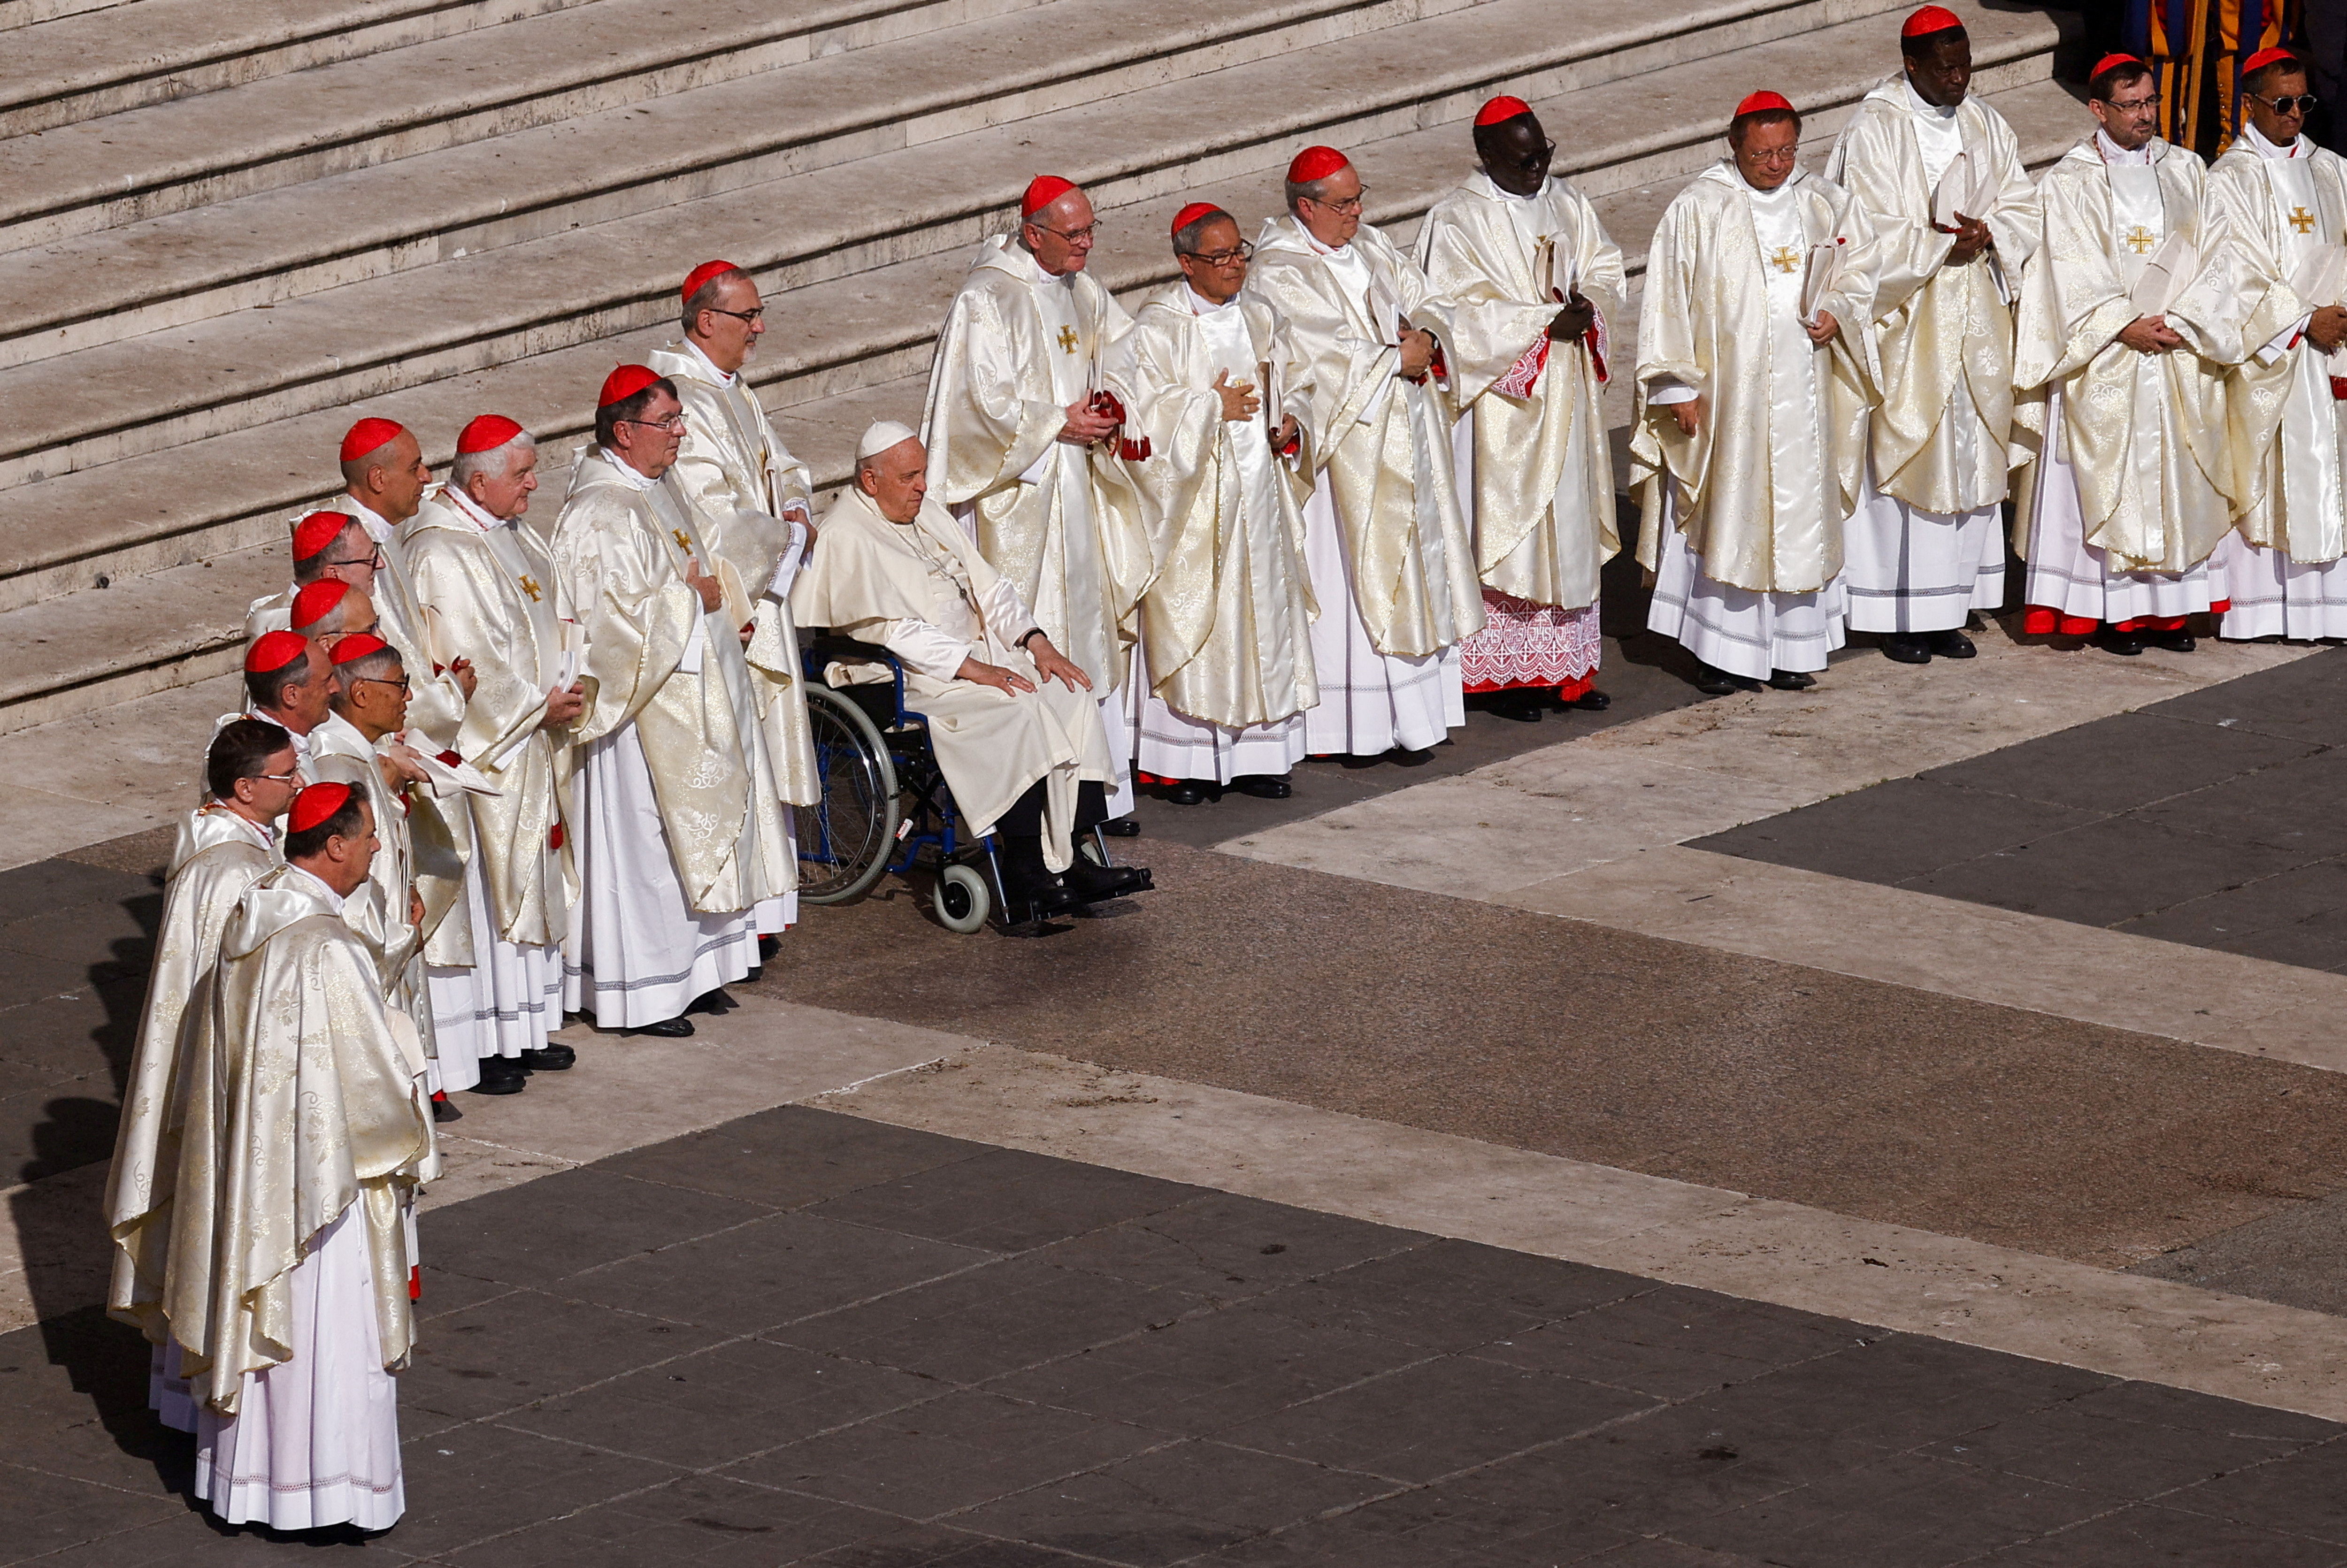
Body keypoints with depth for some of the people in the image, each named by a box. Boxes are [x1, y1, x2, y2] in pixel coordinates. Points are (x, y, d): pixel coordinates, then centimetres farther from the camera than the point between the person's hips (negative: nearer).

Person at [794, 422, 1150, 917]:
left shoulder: (926, 514, 17)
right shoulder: (844, 537, -11)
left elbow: (988, 587, 17)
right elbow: (887, 630, -20)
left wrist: (1036, 642, 0)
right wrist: (972, 669, -24)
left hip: (975, 652, 9)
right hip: (903, 679, -9)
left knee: (1071, 695, -11)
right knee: (1018, 710, -30)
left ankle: (1075, 858, -15)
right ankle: (1026, 873, -27)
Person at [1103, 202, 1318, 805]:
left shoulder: (1256, 319, 9)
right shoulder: (1157, 330, -10)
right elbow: (1145, 409, -16)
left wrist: (1284, 423, 1)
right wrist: (1214, 407, -14)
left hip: (1255, 489, 6)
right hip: (1194, 498, -6)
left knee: (1261, 615, 6)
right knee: (1193, 621, -4)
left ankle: (1253, 756, 13)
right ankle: (1184, 763, 1)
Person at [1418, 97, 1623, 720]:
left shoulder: (1567, 206, 8)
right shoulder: (1456, 222, -12)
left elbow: (1606, 270, 11)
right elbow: (1460, 316, -17)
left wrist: (1589, 308, -12)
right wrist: (1547, 323, -20)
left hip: (1567, 399, 6)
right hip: (1501, 404, -6)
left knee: (1571, 526, 9)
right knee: (1505, 525, -3)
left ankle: (1565, 665, 16)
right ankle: (1501, 673, 3)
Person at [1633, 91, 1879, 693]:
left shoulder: (1826, 204, 6)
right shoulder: (1698, 209, -5)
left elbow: (1857, 270, 18)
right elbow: (1668, 298, -3)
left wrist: (1837, 313, -3)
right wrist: (1679, 385, -7)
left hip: (1804, 389, 4)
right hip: (1726, 390, -4)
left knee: (1800, 511, 5)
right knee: (1727, 513, -3)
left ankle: (1790, 649, 13)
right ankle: (1725, 652, 3)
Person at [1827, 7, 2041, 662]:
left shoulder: (1986, 127, 9)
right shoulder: (1874, 130, -9)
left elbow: (2022, 212, 9)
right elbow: (1872, 233, -13)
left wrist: (1986, 234, -11)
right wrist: (1943, 246, -17)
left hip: (1975, 326, 6)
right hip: (1905, 324, -6)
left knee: (1970, 456, 6)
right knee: (1902, 456, -4)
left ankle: (1949, 610, 12)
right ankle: (1900, 617, 1)